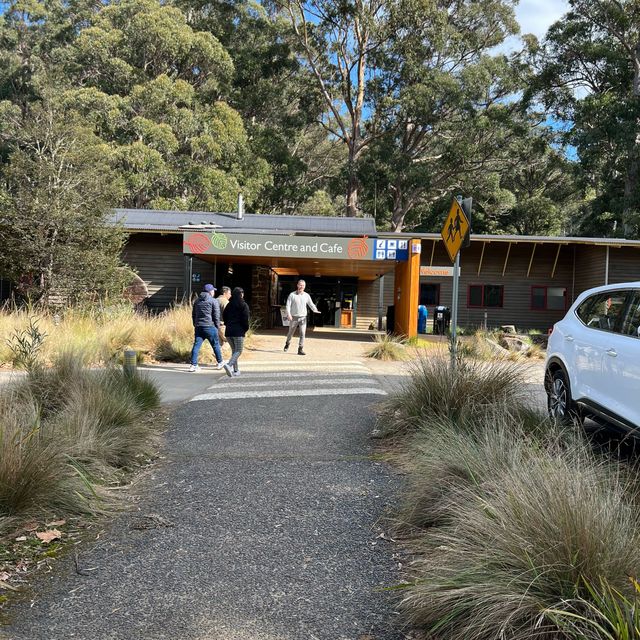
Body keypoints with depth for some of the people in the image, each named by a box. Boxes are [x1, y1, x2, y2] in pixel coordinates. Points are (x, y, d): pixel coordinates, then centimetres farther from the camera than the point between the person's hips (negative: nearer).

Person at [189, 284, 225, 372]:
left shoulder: (197, 300, 15)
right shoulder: (213, 301, -4)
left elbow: (193, 314, 20)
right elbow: (216, 315, -7)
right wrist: (217, 326, 3)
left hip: (198, 327, 5)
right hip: (209, 327, -5)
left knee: (196, 345, 1)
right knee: (215, 345, 9)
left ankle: (193, 365, -5)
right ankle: (220, 362, 21)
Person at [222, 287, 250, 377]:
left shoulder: (229, 305, 10)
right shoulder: (244, 305, -6)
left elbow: (224, 316, 11)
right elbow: (245, 319, -11)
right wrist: (246, 328, 2)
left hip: (228, 331, 6)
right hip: (239, 331, -6)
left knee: (234, 350, 16)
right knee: (238, 351, -1)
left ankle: (236, 370, 16)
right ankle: (229, 365, -24)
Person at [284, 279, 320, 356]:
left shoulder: (306, 295, 3)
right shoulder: (292, 295, -4)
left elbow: (311, 305, 2)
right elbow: (288, 305, -8)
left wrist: (315, 310, -18)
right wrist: (288, 314, -22)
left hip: (303, 317, 1)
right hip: (294, 317, -1)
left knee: (302, 333, -10)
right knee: (291, 332, 13)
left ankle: (300, 349, -7)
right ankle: (287, 343, 42)